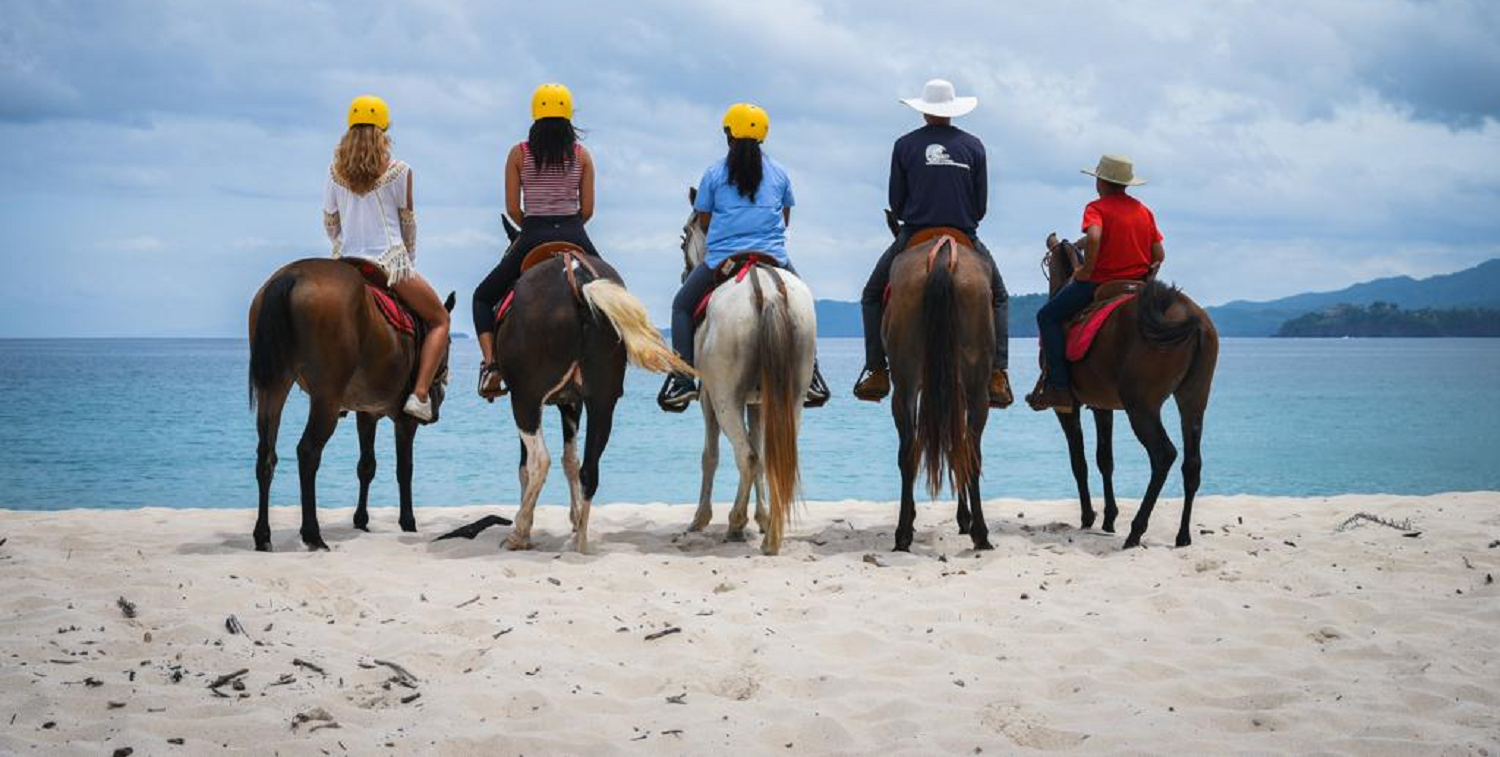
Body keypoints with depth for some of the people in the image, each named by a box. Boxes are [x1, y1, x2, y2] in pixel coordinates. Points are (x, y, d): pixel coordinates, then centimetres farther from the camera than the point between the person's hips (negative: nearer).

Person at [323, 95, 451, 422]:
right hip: (391, 263, -4)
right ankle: (420, 394, -6)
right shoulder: (398, 171, -5)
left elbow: (330, 224, 11)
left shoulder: (336, 172, 4)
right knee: (439, 320, 12)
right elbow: (408, 223, 3)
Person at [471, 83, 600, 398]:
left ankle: (491, 363, -6)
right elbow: (587, 209, 3)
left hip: (533, 239, -1)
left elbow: (512, 209, 1)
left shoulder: (519, 153, 3)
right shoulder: (582, 154, 6)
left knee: (483, 297, 16)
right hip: (575, 237, 1)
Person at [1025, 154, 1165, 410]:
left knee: (1047, 316, 4)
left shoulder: (1097, 208, -7)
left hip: (1099, 282, -7)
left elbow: (1093, 237, -28)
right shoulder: (1144, 211, 12)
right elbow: (1159, 254, 8)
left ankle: (1059, 387, -8)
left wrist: (1086, 270, -16)